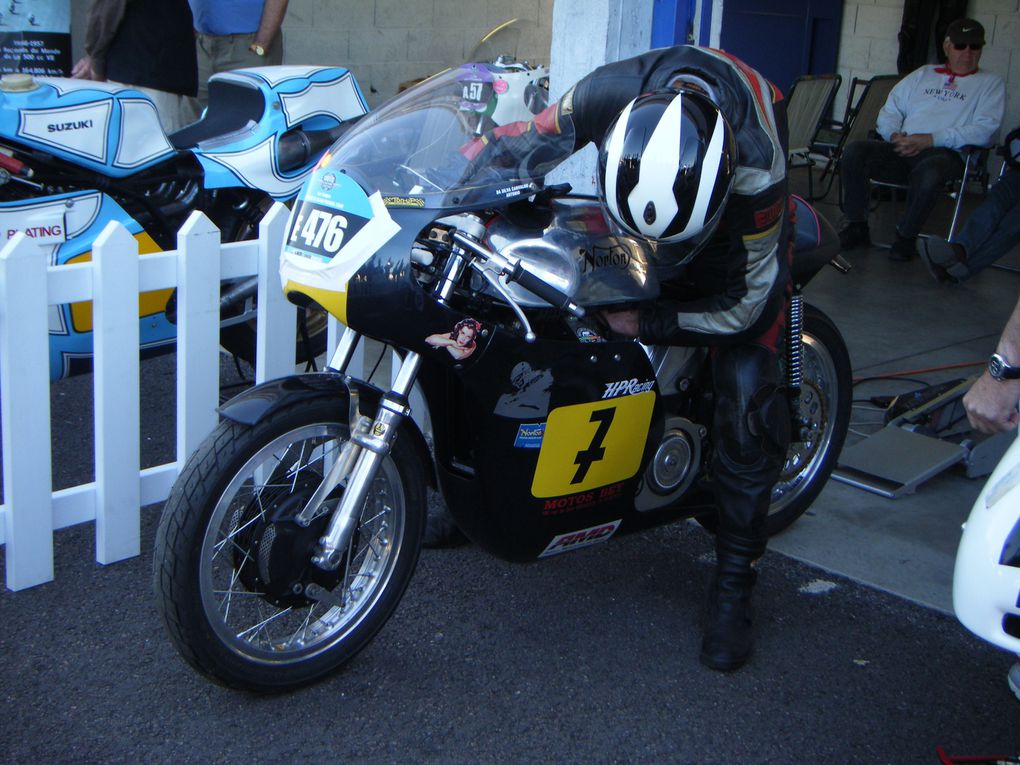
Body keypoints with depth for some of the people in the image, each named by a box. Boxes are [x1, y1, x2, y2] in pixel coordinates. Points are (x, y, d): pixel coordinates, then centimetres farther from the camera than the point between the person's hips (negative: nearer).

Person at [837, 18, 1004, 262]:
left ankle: (906, 237, -18)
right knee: (854, 151, -23)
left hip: (946, 153, -4)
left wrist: (931, 139, -13)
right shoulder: (923, 74, 27)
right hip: (903, 150, 4)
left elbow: (984, 130, -3)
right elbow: (889, 111, 22)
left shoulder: (991, 83, 13)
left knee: (928, 172, -41)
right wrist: (894, 135, -3)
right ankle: (857, 226, -12)